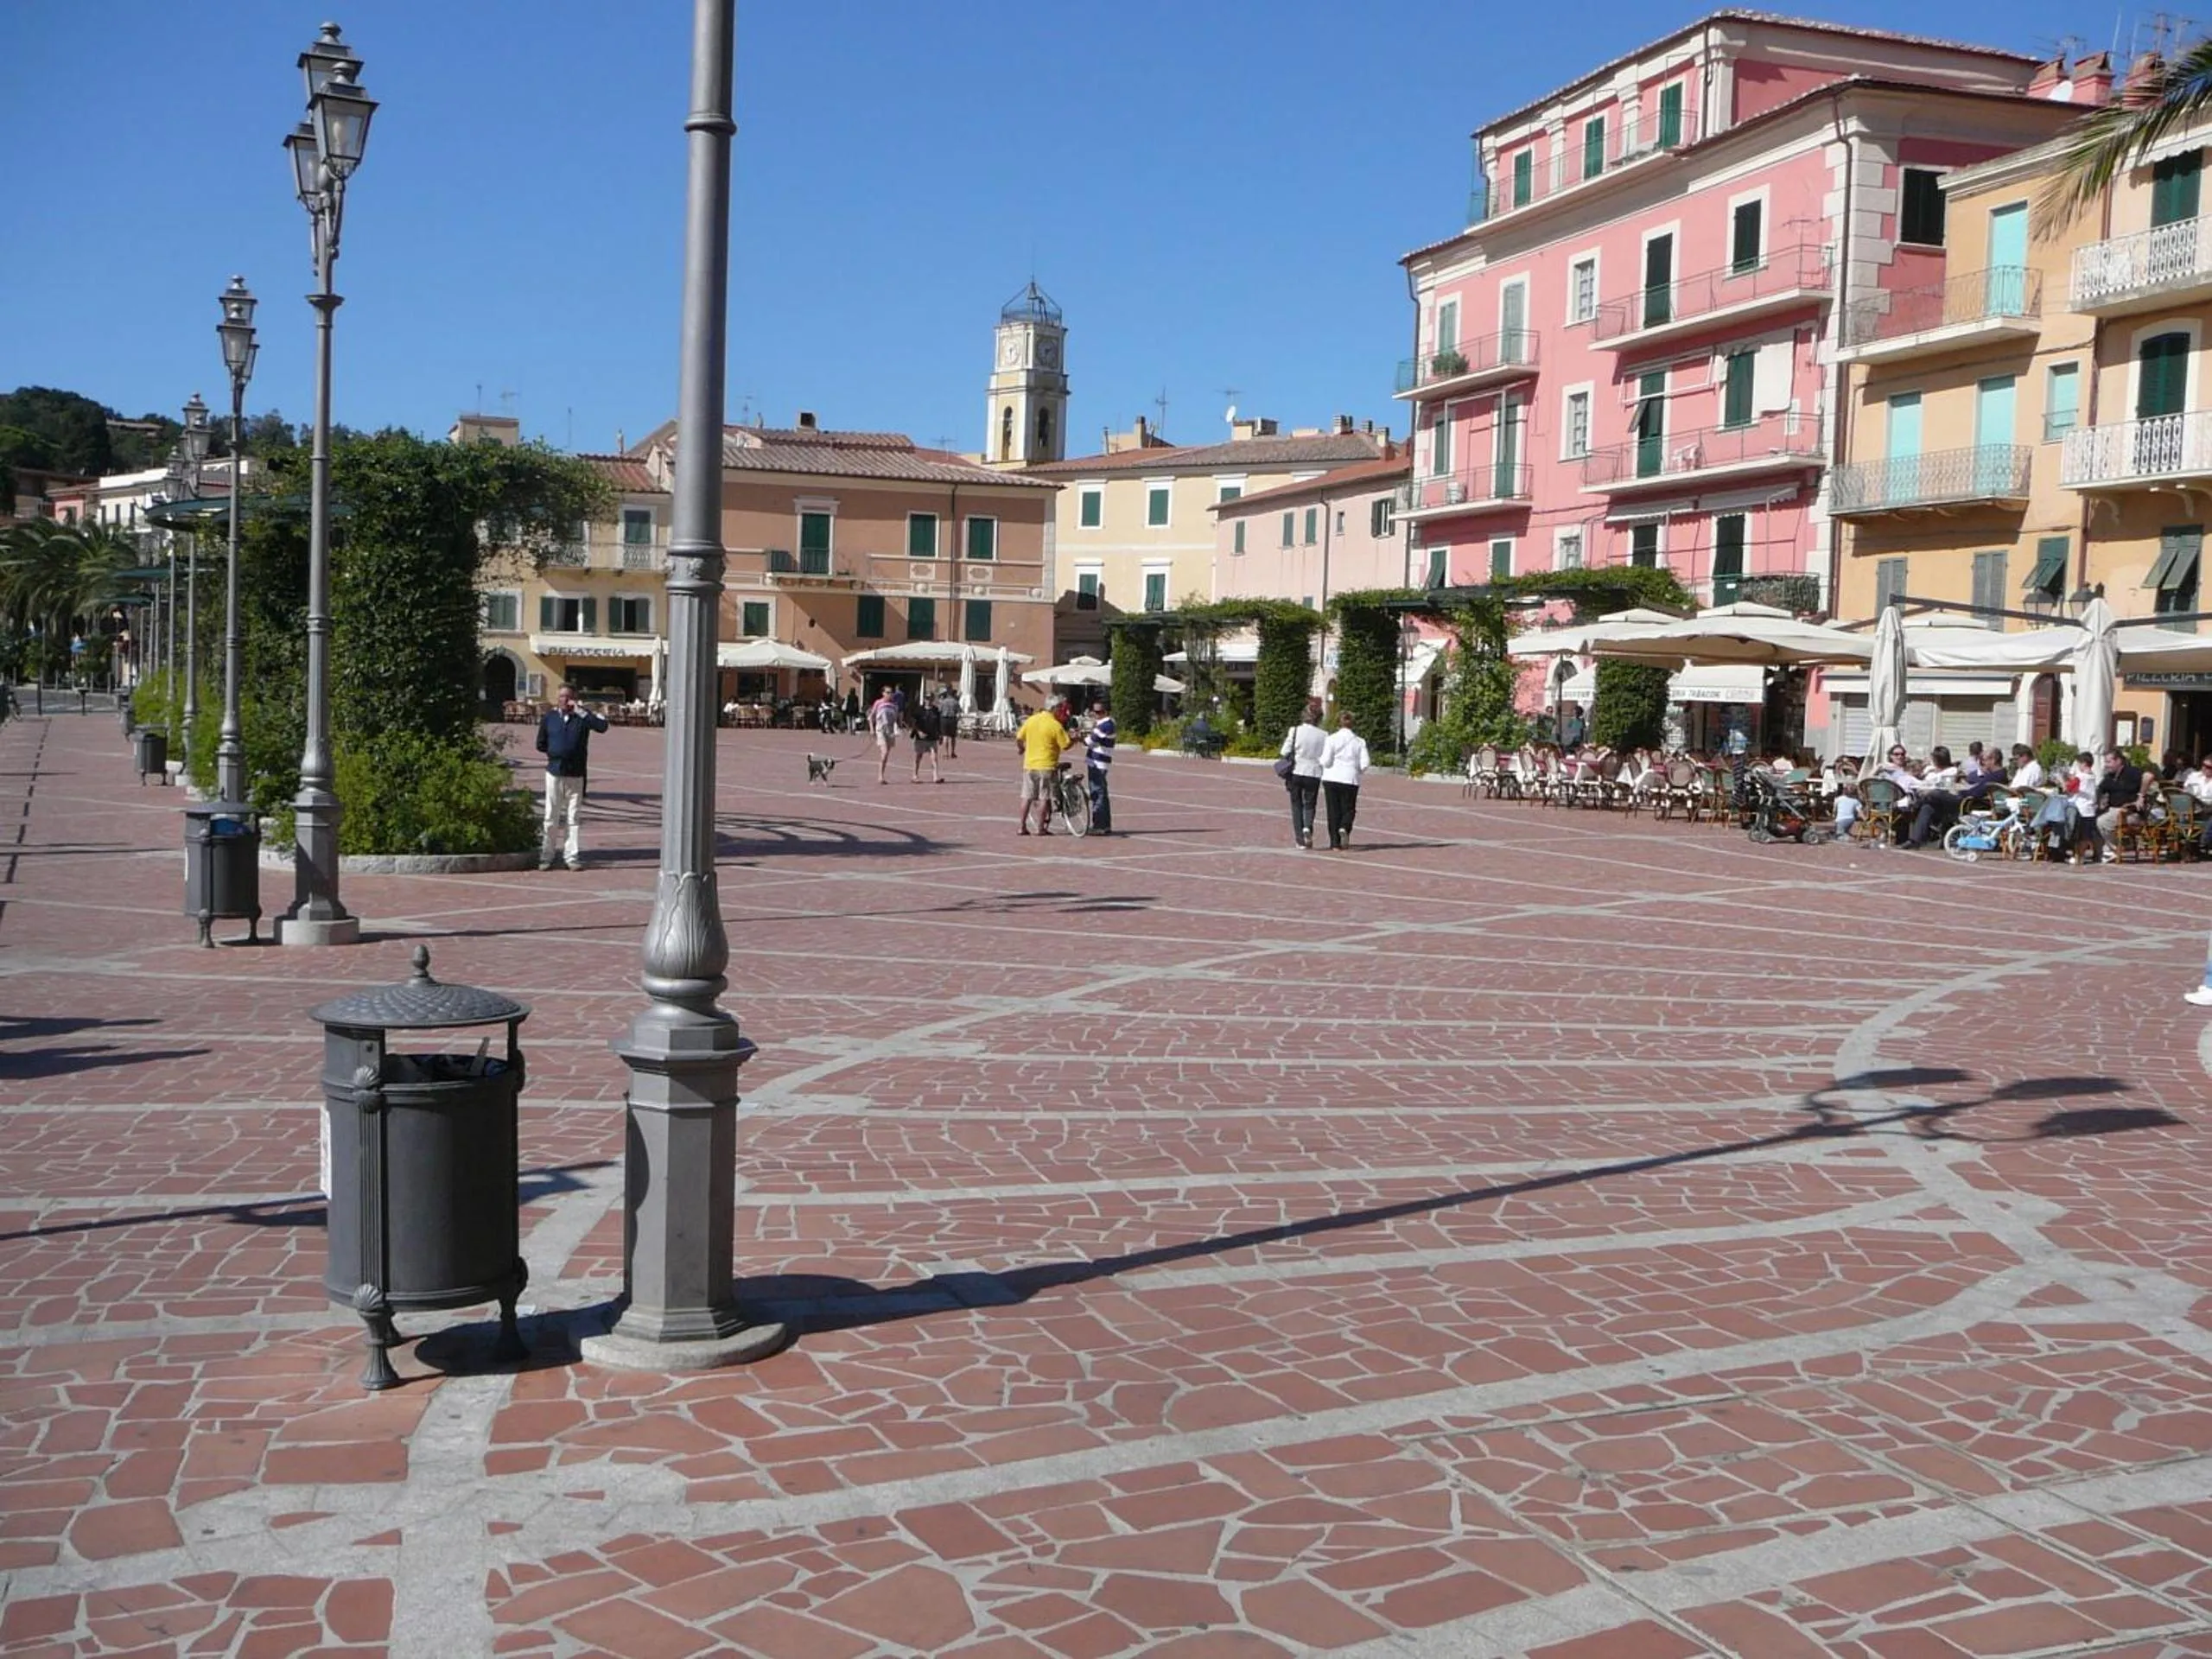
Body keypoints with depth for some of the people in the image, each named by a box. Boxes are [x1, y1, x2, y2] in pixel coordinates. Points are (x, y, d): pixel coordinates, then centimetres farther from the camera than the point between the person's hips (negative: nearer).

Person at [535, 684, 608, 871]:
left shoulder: (582, 717, 1)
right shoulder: (549, 717, 5)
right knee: (551, 817, 5)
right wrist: (555, 752, 3)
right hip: (554, 772, 1)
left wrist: (580, 712, -18)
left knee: (574, 817, 2)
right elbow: (541, 745, 12)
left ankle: (572, 856, 8)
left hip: (576, 773, -1)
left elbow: (602, 726, -19)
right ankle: (547, 856, 12)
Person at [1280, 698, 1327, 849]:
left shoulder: (1295, 731, -7)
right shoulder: (1324, 736, -5)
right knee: (1310, 804, 12)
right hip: (1313, 774, 0)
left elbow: (1285, 753, -4)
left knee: (1297, 805, 12)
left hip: (1295, 772, 0)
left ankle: (1300, 840, 8)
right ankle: (1307, 828, -17)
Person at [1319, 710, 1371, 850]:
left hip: (1331, 779, -1)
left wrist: (1321, 761, 13)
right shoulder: (1360, 741, 3)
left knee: (1333, 811, 6)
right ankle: (1344, 828, -20)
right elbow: (1364, 764, -2)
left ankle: (1335, 843, 4)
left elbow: (1326, 761, -9)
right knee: (1348, 809, 11)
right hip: (1350, 779, 1)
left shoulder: (1332, 739, -4)